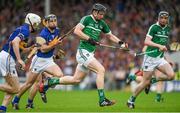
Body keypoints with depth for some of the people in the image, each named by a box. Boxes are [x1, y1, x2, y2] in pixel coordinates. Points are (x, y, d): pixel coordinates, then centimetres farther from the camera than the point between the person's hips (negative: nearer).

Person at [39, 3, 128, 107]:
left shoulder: (102, 23, 13)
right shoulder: (86, 19, -7)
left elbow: (110, 35, 24)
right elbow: (76, 31, -16)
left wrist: (120, 42, 9)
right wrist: (89, 39, -22)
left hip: (90, 54, 8)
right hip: (83, 52, -8)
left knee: (76, 79, 12)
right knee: (101, 70, -19)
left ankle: (50, 81, 26)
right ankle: (102, 100, -18)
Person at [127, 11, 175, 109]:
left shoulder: (167, 29, 11)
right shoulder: (154, 27, -10)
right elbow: (146, 42, -20)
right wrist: (159, 46, -28)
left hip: (160, 58, 6)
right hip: (150, 57, -6)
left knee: (171, 75, -16)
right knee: (145, 82, -6)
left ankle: (153, 80, 10)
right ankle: (131, 100, 13)